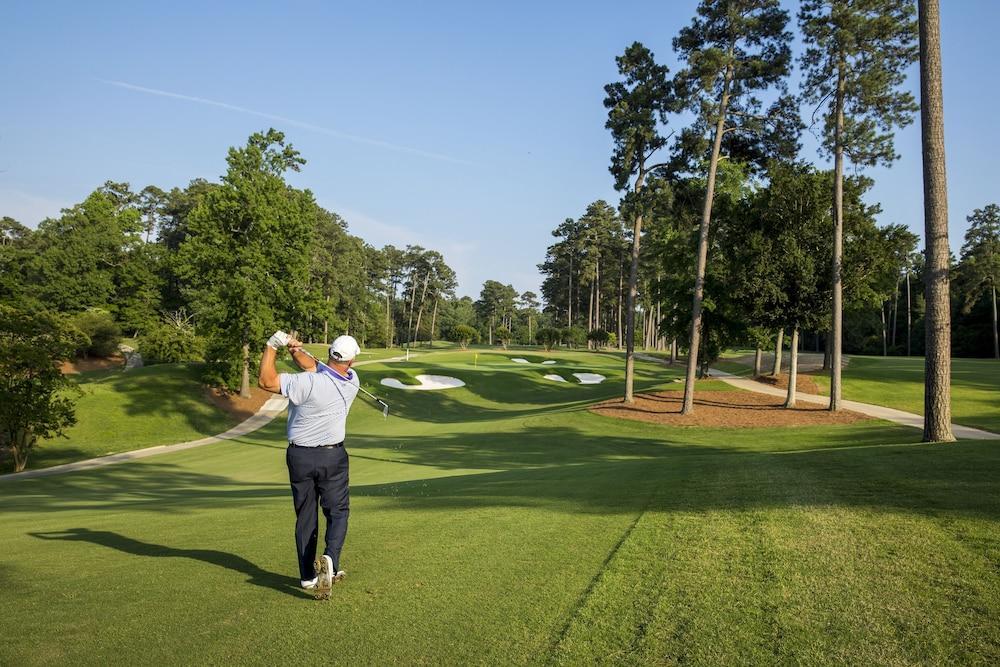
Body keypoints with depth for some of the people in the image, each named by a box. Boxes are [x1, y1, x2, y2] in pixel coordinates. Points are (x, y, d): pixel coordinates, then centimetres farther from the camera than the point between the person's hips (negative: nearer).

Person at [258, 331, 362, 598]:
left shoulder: (308, 383, -23)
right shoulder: (352, 381, -9)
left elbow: (266, 381, -18)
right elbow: (315, 367, -6)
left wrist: (272, 345, -13)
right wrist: (297, 351, -25)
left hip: (299, 456, -1)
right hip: (333, 456, 1)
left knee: (305, 517, 11)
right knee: (338, 512, 11)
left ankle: (308, 576, 16)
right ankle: (330, 559, -14)